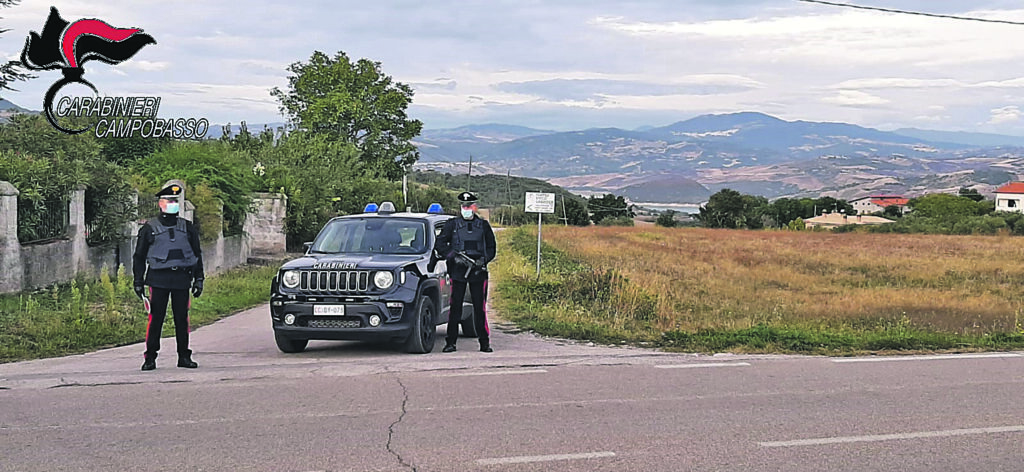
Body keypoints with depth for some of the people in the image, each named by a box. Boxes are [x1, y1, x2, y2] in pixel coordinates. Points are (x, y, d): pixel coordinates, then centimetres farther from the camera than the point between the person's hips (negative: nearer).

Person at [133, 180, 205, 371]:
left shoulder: (187, 228, 12)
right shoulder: (149, 228, 5)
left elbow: (197, 254, 17)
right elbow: (139, 257, 9)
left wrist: (198, 279, 11)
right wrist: (138, 282, 4)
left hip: (182, 279, 2)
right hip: (158, 279, -2)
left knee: (182, 318, 3)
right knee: (155, 318, -4)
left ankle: (184, 356, 12)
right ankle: (150, 358, 2)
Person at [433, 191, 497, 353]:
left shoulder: (483, 225, 12)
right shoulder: (452, 224, 7)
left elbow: (491, 247, 16)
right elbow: (440, 244, 5)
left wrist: (483, 260, -3)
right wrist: (454, 256, -10)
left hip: (478, 271, 1)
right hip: (457, 271, -1)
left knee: (480, 307, 0)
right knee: (455, 307, -3)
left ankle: (484, 342, 5)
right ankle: (451, 343, 1)